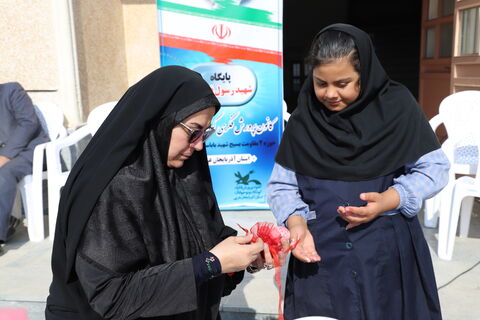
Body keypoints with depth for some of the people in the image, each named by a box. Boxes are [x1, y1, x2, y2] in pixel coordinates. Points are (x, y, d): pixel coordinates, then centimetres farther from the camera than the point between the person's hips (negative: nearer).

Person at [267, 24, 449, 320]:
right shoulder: (302, 120, -1)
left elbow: (434, 169, -3)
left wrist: (390, 200, -18)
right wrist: (296, 222, -18)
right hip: (321, 253, 1)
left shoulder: (397, 106, -6)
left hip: (389, 251, 0)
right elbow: (282, 185, 1)